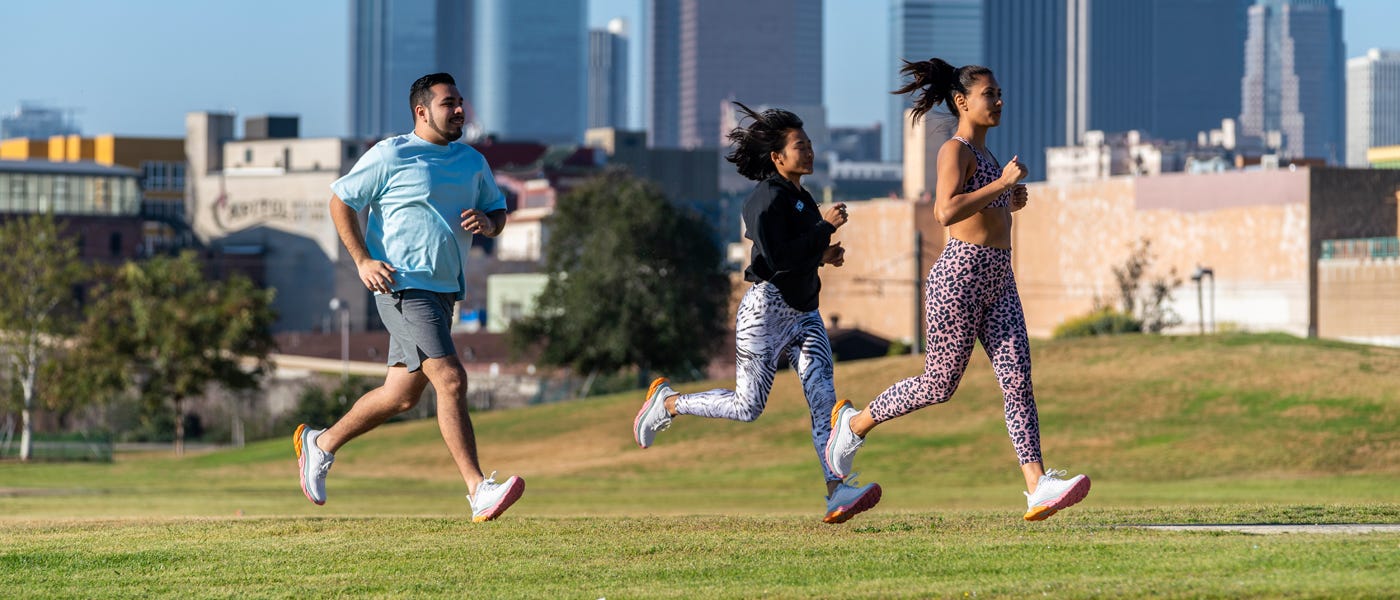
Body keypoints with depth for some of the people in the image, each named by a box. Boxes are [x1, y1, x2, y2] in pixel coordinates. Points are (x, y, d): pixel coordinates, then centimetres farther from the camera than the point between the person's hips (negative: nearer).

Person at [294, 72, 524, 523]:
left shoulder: (473, 163, 14)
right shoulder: (390, 156, -6)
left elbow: (497, 211, 24)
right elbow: (341, 201, -1)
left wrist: (488, 222, -2)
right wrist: (363, 261, -11)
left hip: (444, 291, 8)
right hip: (403, 285, -8)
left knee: (402, 394, 15)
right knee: (451, 380, -19)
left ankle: (322, 444, 36)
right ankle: (479, 492, -21)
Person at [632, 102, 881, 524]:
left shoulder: (801, 199, 15)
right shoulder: (768, 198, -13)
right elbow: (777, 258, -24)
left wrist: (822, 256, 9)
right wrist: (825, 227, -20)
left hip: (804, 312, 8)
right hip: (768, 307, -8)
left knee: (823, 396, -9)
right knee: (747, 406, -3)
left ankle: (837, 491, -21)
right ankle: (665, 402, 19)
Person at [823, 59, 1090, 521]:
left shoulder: (984, 155, 20)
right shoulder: (955, 151, -9)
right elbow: (947, 213, -24)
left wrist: (1009, 205, 16)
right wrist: (1002, 184, -22)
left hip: (998, 281, 8)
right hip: (960, 274, -8)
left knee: (1018, 381, -6)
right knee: (940, 384, 1)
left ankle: (1038, 488, -16)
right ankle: (855, 422, 24)